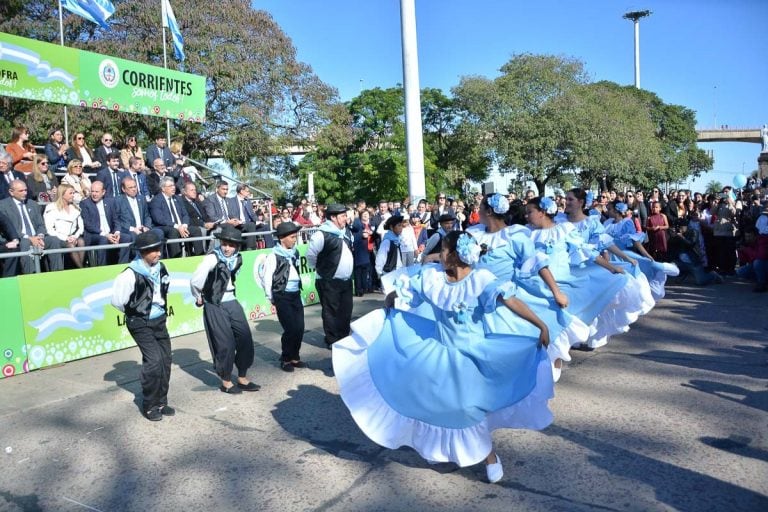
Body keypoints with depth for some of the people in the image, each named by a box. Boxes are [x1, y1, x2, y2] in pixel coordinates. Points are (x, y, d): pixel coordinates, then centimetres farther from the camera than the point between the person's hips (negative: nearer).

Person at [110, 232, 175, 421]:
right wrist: (134, 312, -1)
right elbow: (117, 300, -15)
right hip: (141, 324, -6)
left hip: (159, 320, 7)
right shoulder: (131, 274, -21)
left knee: (165, 360, 7)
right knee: (154, 360, -13)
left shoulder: (160, 267, 0)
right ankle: (149, 406, 3)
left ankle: (161, 402, 22)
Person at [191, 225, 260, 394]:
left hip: (232, 303, 6)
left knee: (246, 340, 6)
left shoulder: (238, 258, 2)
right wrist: (199, 298, -9)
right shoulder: (212, 258, -19)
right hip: (215, 306, -6)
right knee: (225, 345, 1)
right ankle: (226, 382, 21)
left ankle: (243, 379, 22)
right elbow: (195, 281, -24)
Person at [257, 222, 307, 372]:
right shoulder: (274, 255, -12)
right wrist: (271, 298, -4)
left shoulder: (295, 252, 8)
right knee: (290, 329, -5)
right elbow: (267, 278, -10)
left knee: (300, 328, 5)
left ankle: (295, 357, 22)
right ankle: (285, 359, 14)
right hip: (282, 296, -6)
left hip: (296, 294, 6)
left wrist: (299, 289, 10)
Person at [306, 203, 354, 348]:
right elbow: (311, 255, -11)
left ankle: (344, 338, 28)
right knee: (331, 312, 3)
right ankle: (332, 341, 15)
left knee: (346, 311, 14)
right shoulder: (322, 234, -17)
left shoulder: (347, 232, 7)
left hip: (346, 280, 7)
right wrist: (321, 268, 2)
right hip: (329, 282, -7)